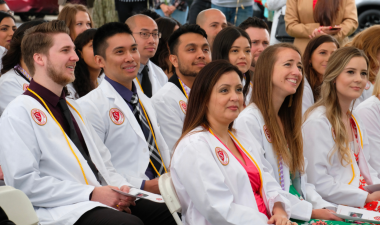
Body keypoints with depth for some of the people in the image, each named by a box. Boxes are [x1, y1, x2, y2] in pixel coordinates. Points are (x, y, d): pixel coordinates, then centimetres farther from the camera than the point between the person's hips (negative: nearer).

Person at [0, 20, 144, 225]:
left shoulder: (72, 108, 25)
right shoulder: (19, 113, -3)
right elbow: (24, 183, -13)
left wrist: (121, 187, 3)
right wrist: (91, 194, -16)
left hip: (104, 202, 8)